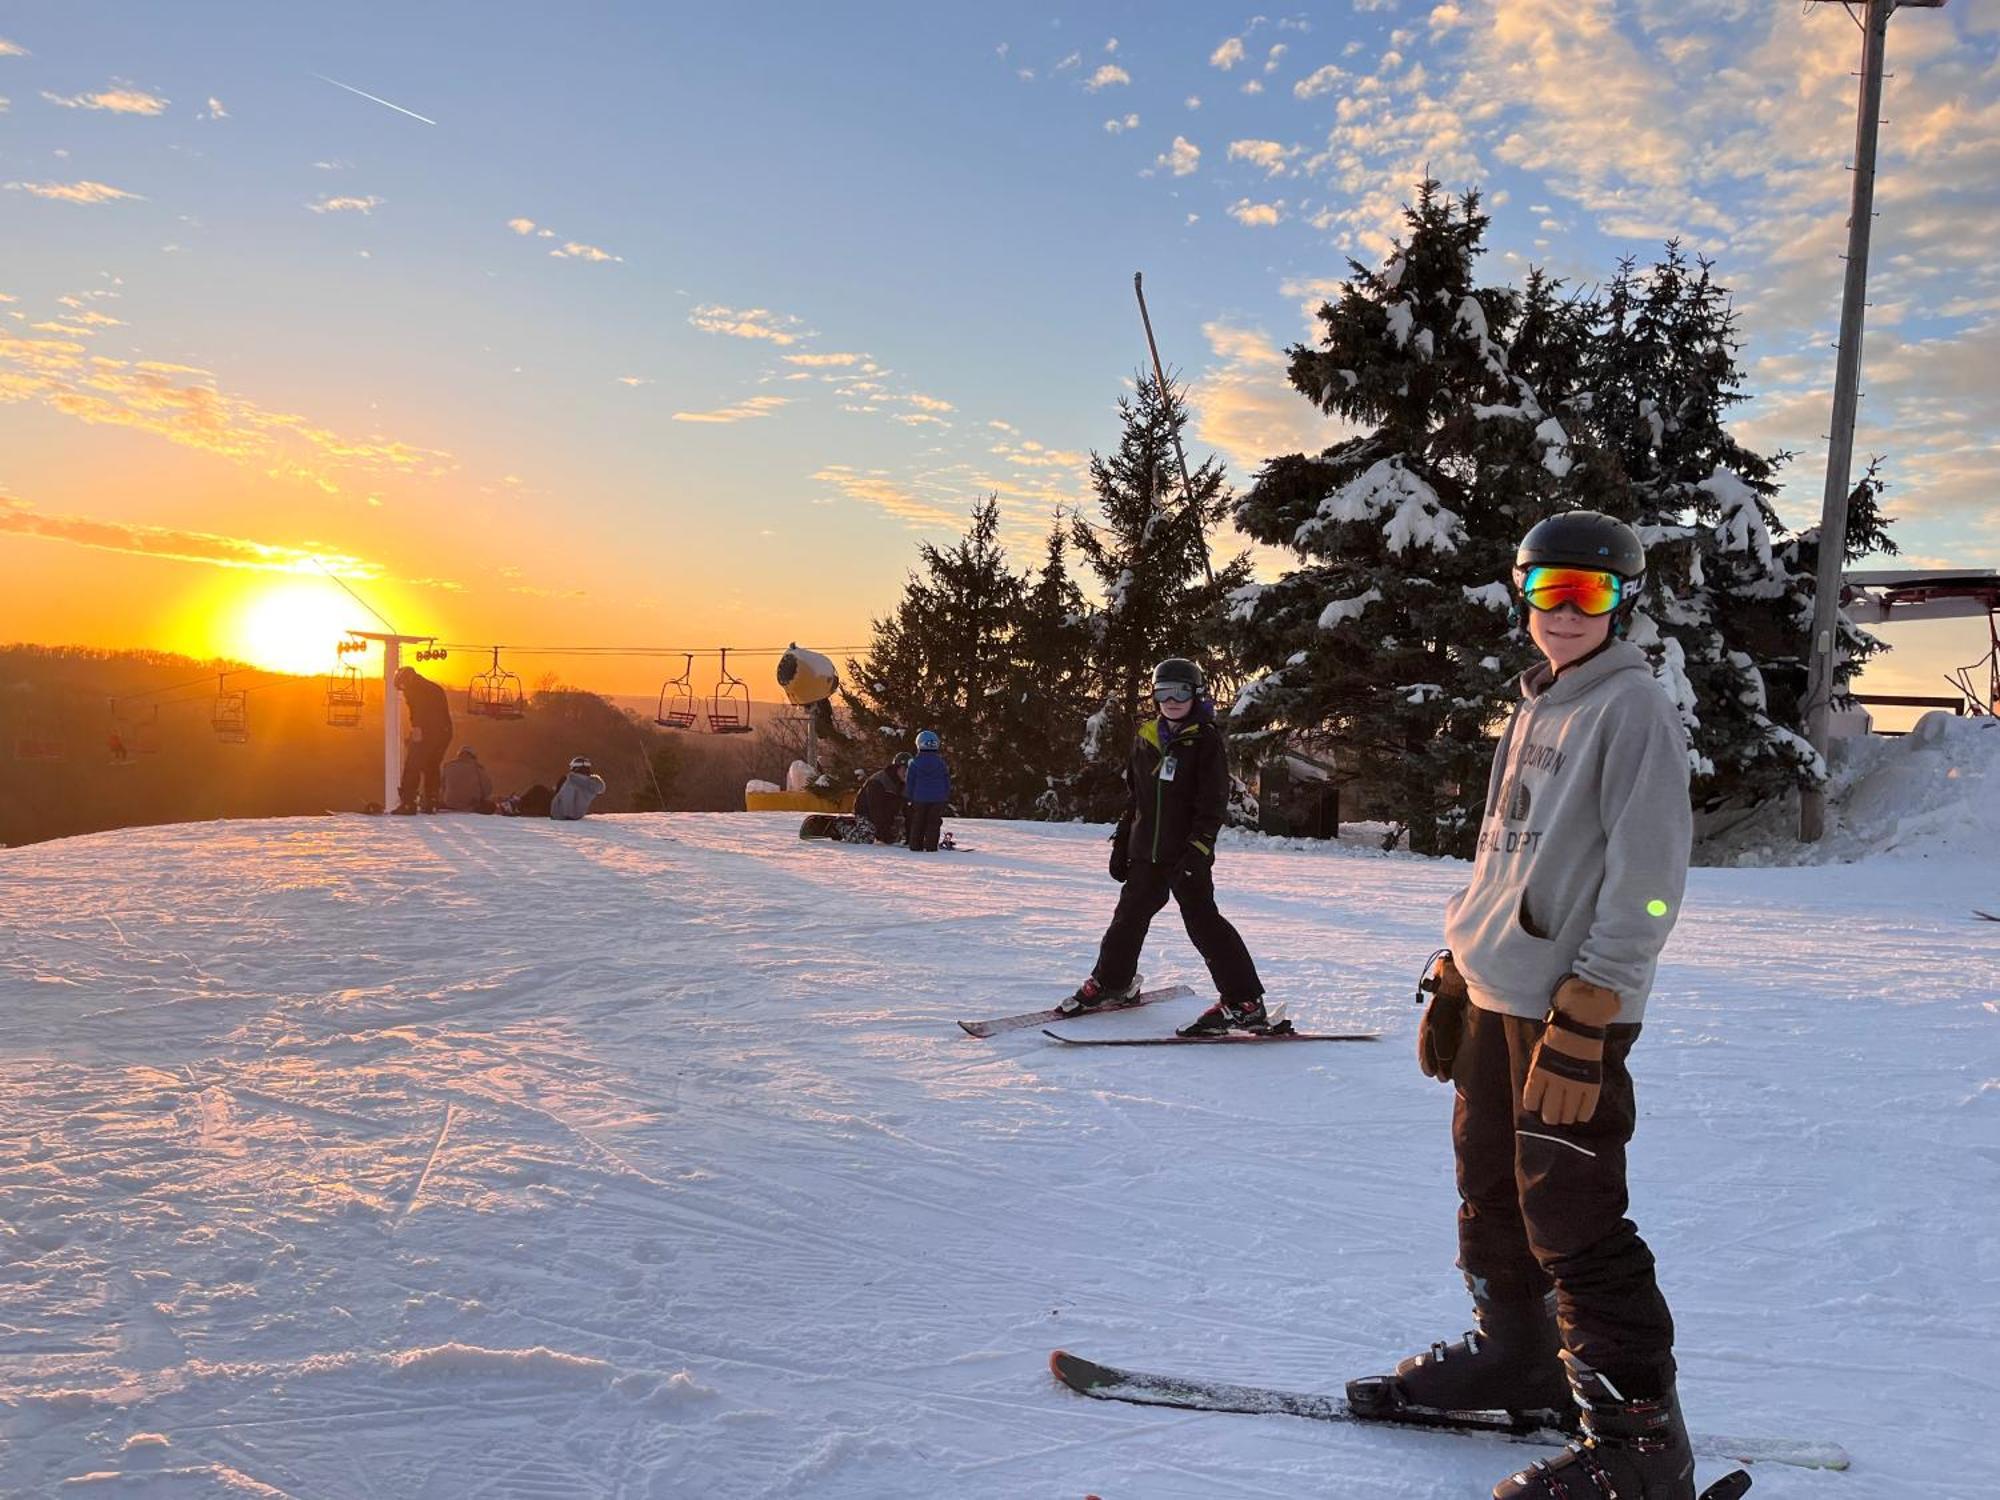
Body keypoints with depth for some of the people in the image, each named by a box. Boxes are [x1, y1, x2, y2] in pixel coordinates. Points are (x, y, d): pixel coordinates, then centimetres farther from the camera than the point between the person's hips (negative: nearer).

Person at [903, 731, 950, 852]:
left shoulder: (914, 763, -4)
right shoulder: (941, 762, 0)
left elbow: (909, 782, 0)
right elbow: (947, 782, 6)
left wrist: (910, 797, 9)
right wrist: (946, 797, 15)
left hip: (919, 798, -1)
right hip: (938, 798, 1)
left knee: (917, 823, 9)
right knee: (933, 823, 5)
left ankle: (915, 845, 7)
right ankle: (931, 845, 1)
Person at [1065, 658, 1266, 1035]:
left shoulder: (1207, 740, -6)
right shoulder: (1146, 738, 12)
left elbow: (1212, 802, -11)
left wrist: (1198, 847, -20)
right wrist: (1122, 843, 16)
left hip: (1187, 853, -6)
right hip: (1146, 851, 6)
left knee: (1202, 921, -12)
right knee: (1130, 915, 17)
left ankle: (1245, 1003, -8)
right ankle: (1111, 981, 38)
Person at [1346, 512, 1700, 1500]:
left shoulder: (1633, 710, -9)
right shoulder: (1535, 710, 17)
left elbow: (1647, 879, -16)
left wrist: (1585, 1019, -21)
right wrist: (1454, 976, 19)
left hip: (1568, 1009, -8)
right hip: (1493, 995, 8)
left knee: (1572, 1220, -5)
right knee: (1488, 1187, 17)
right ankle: (1513, 1353, 35)